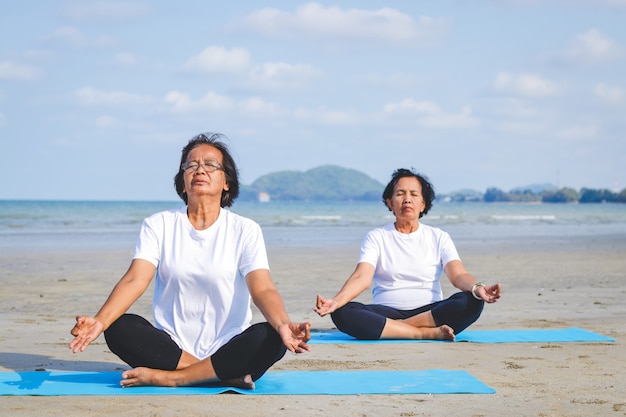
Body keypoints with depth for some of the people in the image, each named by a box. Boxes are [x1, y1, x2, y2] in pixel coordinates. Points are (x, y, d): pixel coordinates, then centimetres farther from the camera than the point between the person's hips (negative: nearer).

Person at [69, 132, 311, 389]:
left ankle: (170, 377, -25)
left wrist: (283, 325, -36)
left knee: (271, 338, -30)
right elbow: (134, 280, -10)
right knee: (119, 328, -26)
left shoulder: (245, 230, 1)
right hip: (172, 346, 1)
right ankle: (226, 375, -25)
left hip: (228, 349, -1)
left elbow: (262, 289, -13)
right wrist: (99, 321, -31)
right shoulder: (158, 225, 4)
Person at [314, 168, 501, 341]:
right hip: (386, 313, -1)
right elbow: (362, 277, -8)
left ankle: (392, 328, -25)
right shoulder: (376, 237, 9)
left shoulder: (439, 237, 11)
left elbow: (458, 275, -5)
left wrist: (478, 289, -29)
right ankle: (428, 334, -30)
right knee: (343, 313, -31)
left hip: (430, 313, 1)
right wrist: (336, 301, -29)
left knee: (471, 302, -28)